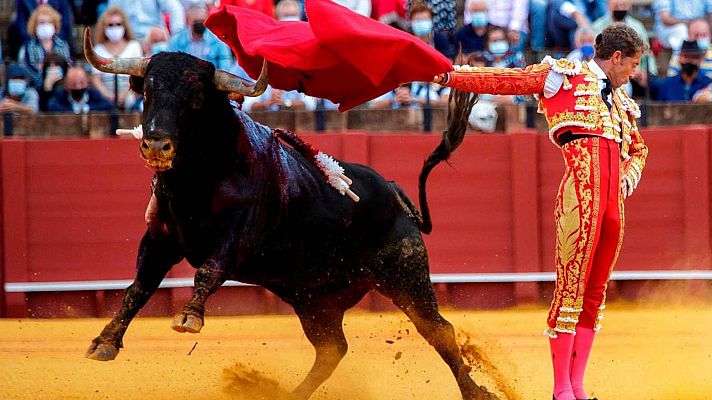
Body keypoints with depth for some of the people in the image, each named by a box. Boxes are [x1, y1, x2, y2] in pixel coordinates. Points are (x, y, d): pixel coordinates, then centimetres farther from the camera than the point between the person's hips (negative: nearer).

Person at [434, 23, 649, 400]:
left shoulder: (620, 102, 28)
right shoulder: (564, 74, 9)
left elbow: (638, 149, 42)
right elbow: (504, 81, 1)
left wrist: (630, 176, 20)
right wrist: (451, 76, -10)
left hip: (613, 201, 7)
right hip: (581, 194, -7)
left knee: (595, 294, 7)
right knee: (571, 290, -8)